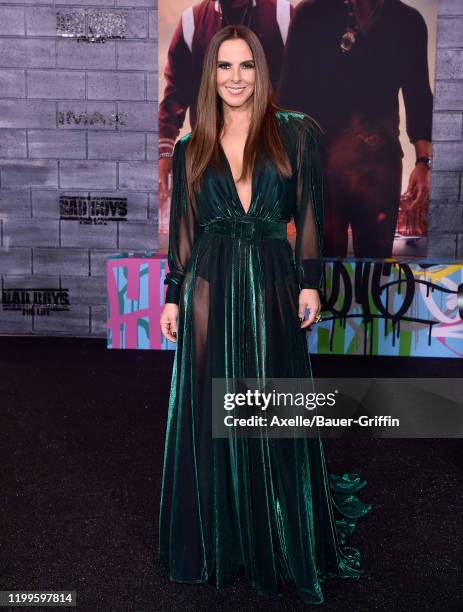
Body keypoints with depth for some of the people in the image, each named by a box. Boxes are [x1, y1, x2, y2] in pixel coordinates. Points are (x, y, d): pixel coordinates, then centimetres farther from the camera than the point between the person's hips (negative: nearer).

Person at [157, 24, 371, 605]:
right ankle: (218, 539, 28)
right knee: (210, 411, 7)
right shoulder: (191, 148, 9)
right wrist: (172, 295, 6)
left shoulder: (294, 133, 4)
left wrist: (310, 282, -5)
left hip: (272, 284, -1)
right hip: (211, 287, 2)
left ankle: (281, 542, 29)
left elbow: (309, 210, 2)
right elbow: (183, 227, 9)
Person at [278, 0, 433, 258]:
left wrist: (424, 161, 2)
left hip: (380, 158, 2)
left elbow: (419, 97, 13)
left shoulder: (409, 22, 10)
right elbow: (290, 93, 2)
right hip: (318, 155, -2)